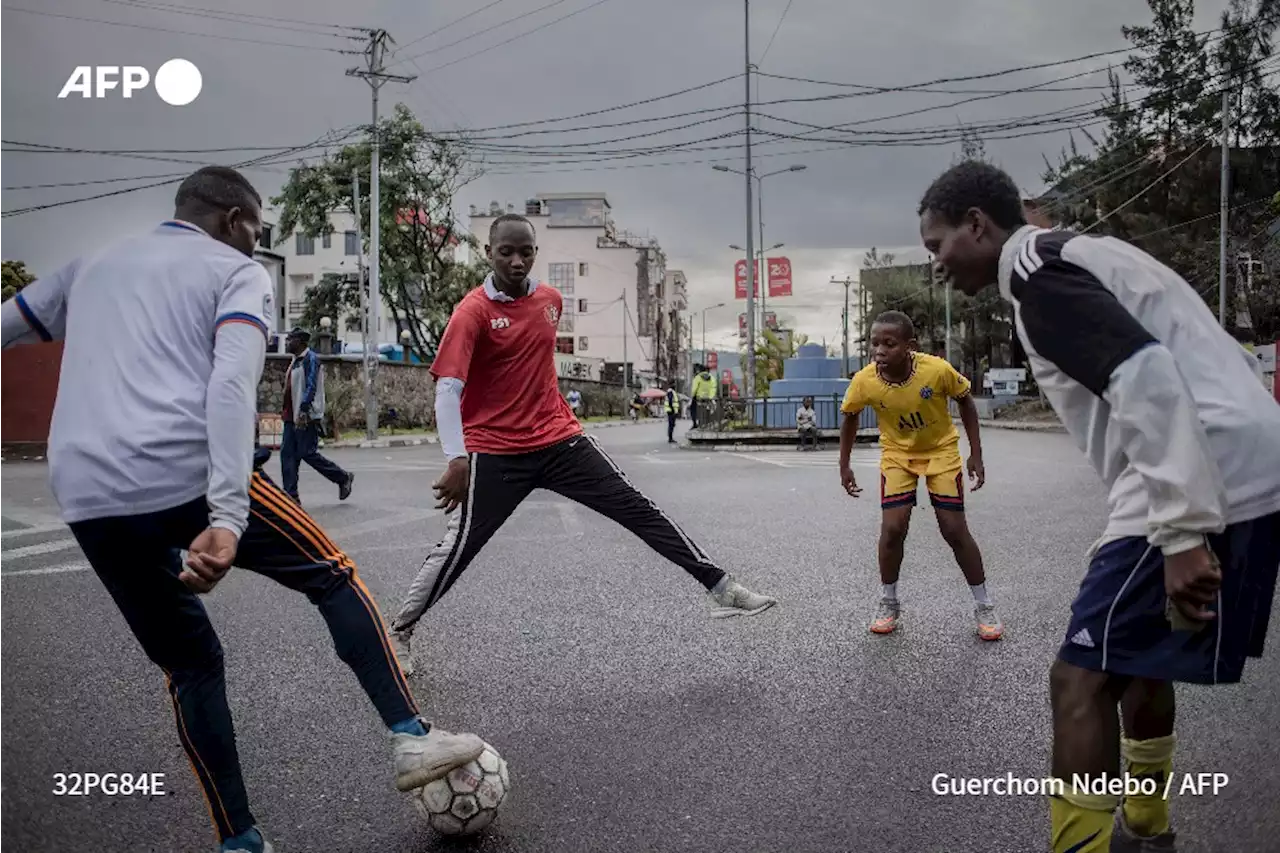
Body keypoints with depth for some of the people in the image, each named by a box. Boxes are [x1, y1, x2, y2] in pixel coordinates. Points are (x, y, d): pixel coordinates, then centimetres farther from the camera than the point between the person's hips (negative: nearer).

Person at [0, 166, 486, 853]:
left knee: (189, 666, 19)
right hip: (190, 478, -5)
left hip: (88, 501, 6)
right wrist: (226, 519, -21)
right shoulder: (238, 273, 7)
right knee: (334, 577, 16)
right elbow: (232, 386, -11)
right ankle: (411, 739, 10)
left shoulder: (89, 269, 25)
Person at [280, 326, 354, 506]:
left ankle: (343, 478, 10)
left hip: (306, 417, -9)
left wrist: (304, 411, -27)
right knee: (287, 454, 2)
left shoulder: (310, 358, -10)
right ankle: (291, 496, 3)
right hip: (292, 417, 9)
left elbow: (311, 387, -19)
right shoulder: (296, 361, 19)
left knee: (308, 454, -7)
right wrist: (287, 413, 21)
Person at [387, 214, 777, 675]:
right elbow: (447, 389, -22)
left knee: (639, 509, 1)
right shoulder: (472, 311, -12)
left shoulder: (551, 299, 6)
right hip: (494, 452, -5)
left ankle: (721, 588, 8)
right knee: (459, 547, -1)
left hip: (560, 439, 5)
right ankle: (399, 631, 22)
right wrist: (457, 460, -33)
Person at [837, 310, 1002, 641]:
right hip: (897, 455, 1)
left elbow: (965, 402, -9)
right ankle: (889, 603, 13)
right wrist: (844, 466, 1)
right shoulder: (864, 381, -24)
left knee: (954, 530, -2)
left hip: (941, 451, -1)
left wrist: (976, 455, -9)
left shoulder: (937, 369, -30)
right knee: (892, 528, -8)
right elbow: (850, 418, -2)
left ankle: (984, 606, 16)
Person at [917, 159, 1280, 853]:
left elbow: (1146, 379, -21)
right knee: (1136, 657, 24)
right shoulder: (1082, 252, 22)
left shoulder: (1035, 267, -8)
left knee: (1081, 679, -7)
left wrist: (1182, 532, -24)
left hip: (1208, 489, -10)